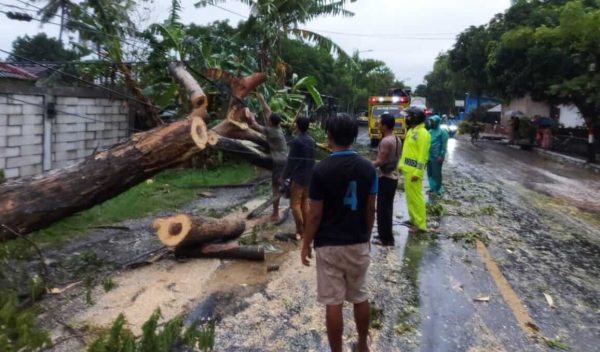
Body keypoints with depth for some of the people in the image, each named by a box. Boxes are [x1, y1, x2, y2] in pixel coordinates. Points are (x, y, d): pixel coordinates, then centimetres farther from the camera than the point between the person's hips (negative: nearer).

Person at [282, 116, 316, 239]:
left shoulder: (296, 141, -15)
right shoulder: (312, 141, 7)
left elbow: (291, 160, -15)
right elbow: (312, 159, 11)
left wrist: (285, 176, -8)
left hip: (298, 176, -7)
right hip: (309, 176, 7)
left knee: (295, 203, -1)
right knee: (305, 202, 14)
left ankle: (300, 230, -1)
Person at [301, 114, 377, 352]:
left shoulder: (321, 170, -15)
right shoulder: (368, 168, -3)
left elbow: (315, 214, -12)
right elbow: (370, 210, 2)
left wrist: (306, 244, 0)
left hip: (329, 245, -4)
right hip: (358, 243, 4)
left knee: (333, 302, 6)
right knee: (360, 297, 19)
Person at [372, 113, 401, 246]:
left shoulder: (386, 141, -20)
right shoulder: (397, 139, 10)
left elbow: (381, 161, -22)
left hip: (386, 177, -10)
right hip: (393, 176, 10)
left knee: (382, 208, -2)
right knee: (388, 207, 17)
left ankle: (386, 238, 4)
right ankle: (386, 235, 26)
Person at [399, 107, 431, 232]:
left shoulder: (423, 133, -16)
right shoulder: (411, 131, 14)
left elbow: (423, 155, -20)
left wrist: (417, 172, -22)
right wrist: (401, 164, 19)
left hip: (414, 170, -9)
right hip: (407, 168, 9)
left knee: (416, 197, -5)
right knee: (409, 196, 16)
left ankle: (421, 224, 1)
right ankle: (413, 219, 27)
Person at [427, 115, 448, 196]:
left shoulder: (442, 132, -9)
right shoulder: (430, 131, 13)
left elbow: (444, 145, -12)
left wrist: (441, 155, -16)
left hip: (437, 157, -7)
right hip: (429, 156, 7)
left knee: (436, 174, -2)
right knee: (430, 173, 13)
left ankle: (438, 190, 7)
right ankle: (432, 187, 25)